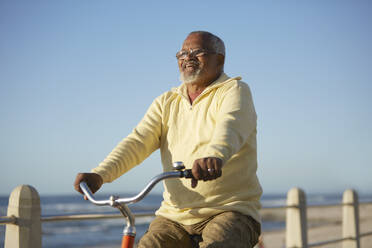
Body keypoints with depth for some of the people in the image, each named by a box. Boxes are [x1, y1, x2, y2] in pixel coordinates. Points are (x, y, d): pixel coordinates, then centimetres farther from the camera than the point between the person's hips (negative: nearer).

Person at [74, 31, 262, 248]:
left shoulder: (234, 90, 0)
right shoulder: (167, 102, 16)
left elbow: (230, 127, -23)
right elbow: (137, 142, 1)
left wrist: (214, 156, -46)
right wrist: (99, 174, -17)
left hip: (229, 210, -5)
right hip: (174, 217, 5)